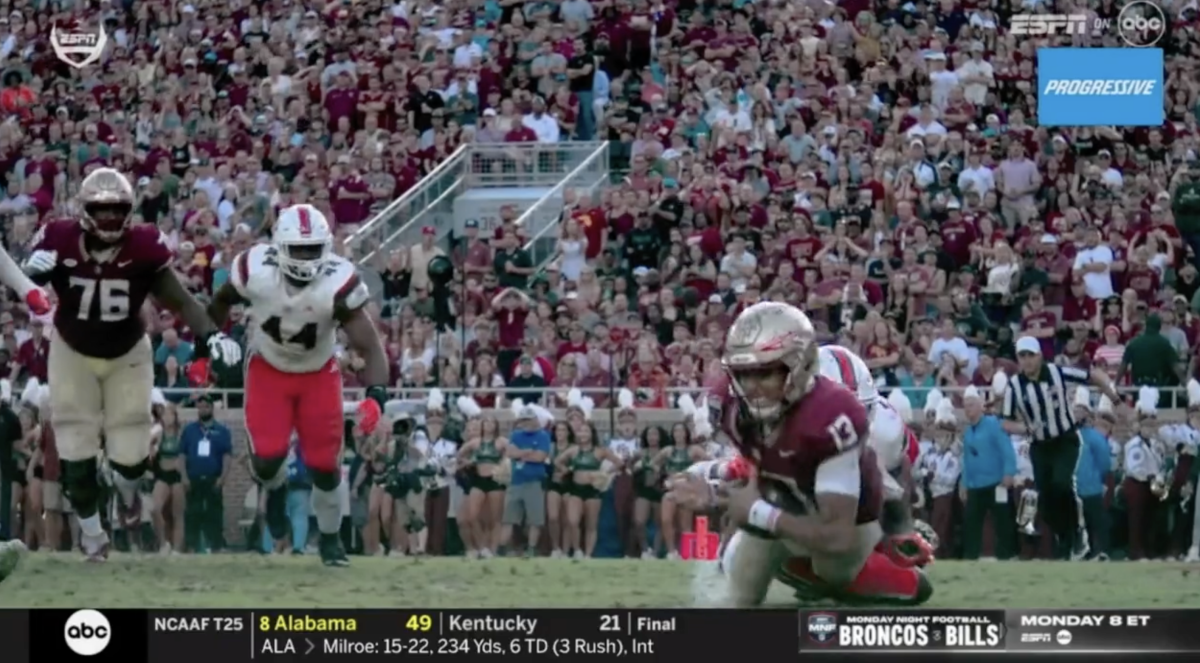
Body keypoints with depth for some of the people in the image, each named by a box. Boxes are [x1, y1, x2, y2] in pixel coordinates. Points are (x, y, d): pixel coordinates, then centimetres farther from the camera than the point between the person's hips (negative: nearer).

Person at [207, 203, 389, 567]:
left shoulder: (338, 283, -30)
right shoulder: (256, 270, -25)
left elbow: (370, 347, -30)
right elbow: (221, 302, -2)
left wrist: (375, 395, -44)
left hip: (319, 373, 0)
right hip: (268, 370, 0)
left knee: (324, 464, -1)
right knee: (267, 456, -14)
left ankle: (330, 538, 26)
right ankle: (275, 488, 25)